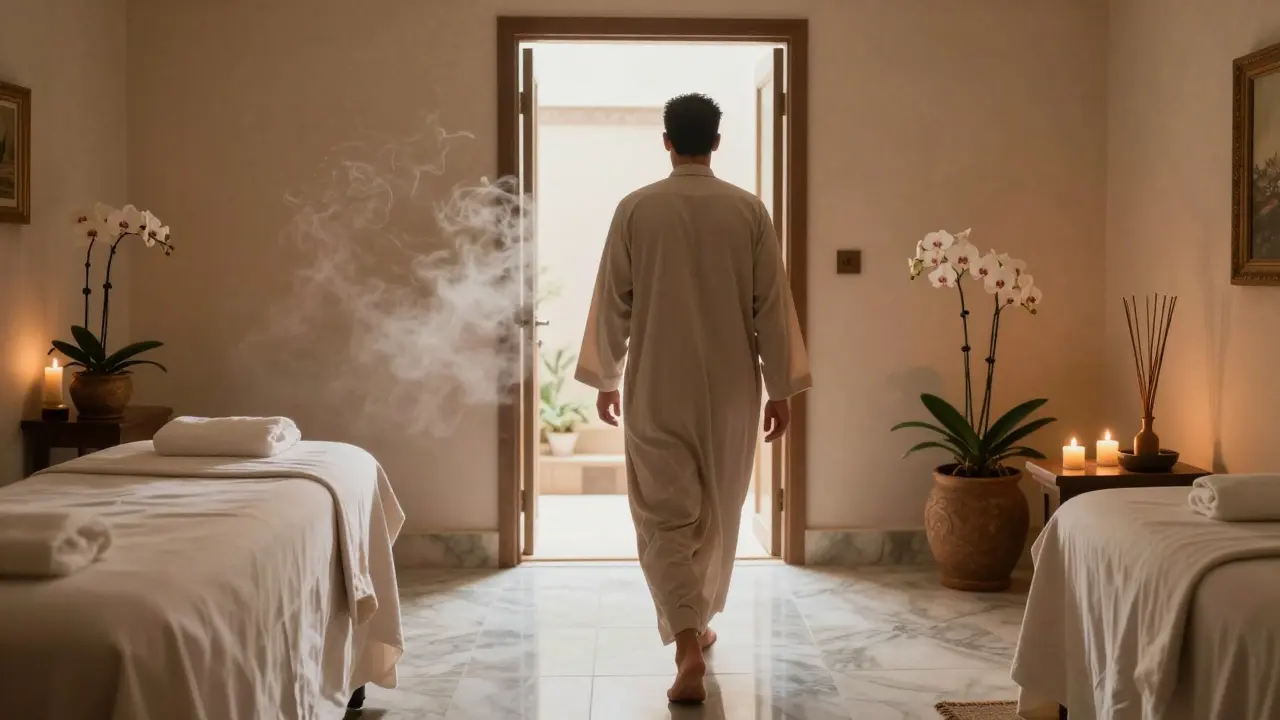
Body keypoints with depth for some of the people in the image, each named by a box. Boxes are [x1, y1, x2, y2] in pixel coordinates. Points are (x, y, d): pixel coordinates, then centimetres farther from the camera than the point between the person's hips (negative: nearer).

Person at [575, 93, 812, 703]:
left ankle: (689, 651, -12)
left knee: (667, 517, 1)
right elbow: (771, 306, -2)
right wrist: (781, 389, 5)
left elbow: (612, 303, -1)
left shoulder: (636, 209, -6)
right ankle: (699, 624, 34)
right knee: (718, 511, 19)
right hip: (730, 387, 2)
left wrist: (605, 377, 11)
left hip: (656, 387, -2)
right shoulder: (748, 210, -3)